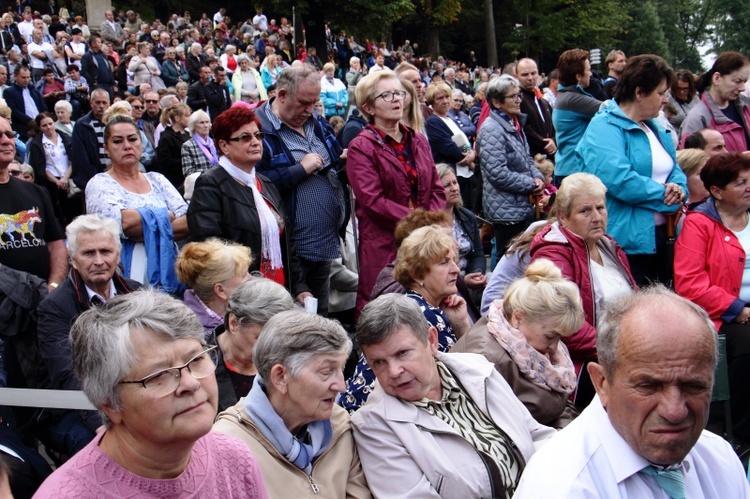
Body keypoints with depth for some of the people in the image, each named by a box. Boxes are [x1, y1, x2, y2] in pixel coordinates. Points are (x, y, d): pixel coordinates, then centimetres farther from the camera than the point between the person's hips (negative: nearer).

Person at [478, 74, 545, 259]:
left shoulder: (515, 124, 14)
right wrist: (531, 184, -13)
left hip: (523, 206, 9)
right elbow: (499, 174, -23)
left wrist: (537, 177, 2)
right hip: (506, 210, -9)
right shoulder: (491, 129, -16)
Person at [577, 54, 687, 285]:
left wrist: (679, 188, -5)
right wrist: (665, 196, -15)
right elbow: (617, 179, -26)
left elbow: (674, 170, 21)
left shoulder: (655, 128, 17)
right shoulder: (605, 128, -13)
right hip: (626, 242, -9)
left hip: (658, 238, 9)